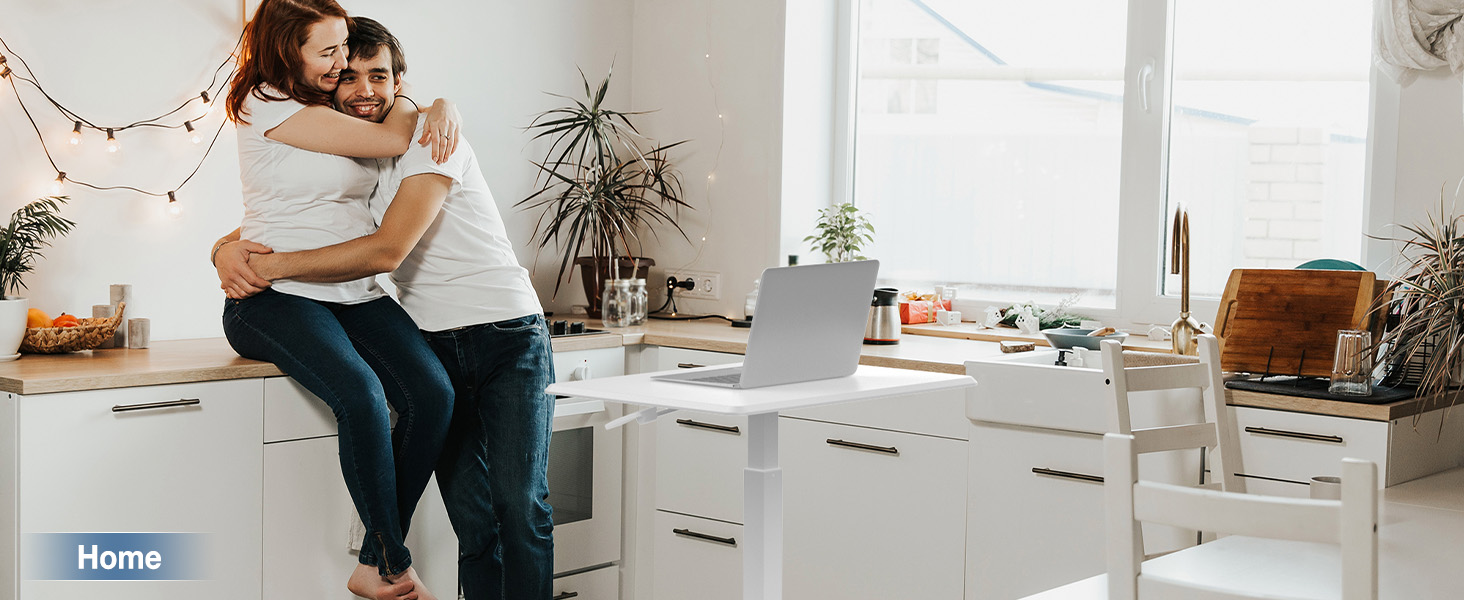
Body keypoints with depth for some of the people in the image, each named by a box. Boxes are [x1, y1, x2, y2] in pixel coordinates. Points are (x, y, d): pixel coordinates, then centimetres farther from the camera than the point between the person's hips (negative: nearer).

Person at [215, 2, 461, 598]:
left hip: (355, 296, 7)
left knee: (433, 393, -20)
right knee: (361, 394, -33)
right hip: (276, 297, -7)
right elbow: (392, 140, -7)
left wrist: (443, 106, 6)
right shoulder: (269, 106, -5)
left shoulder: (337, 112, 19)